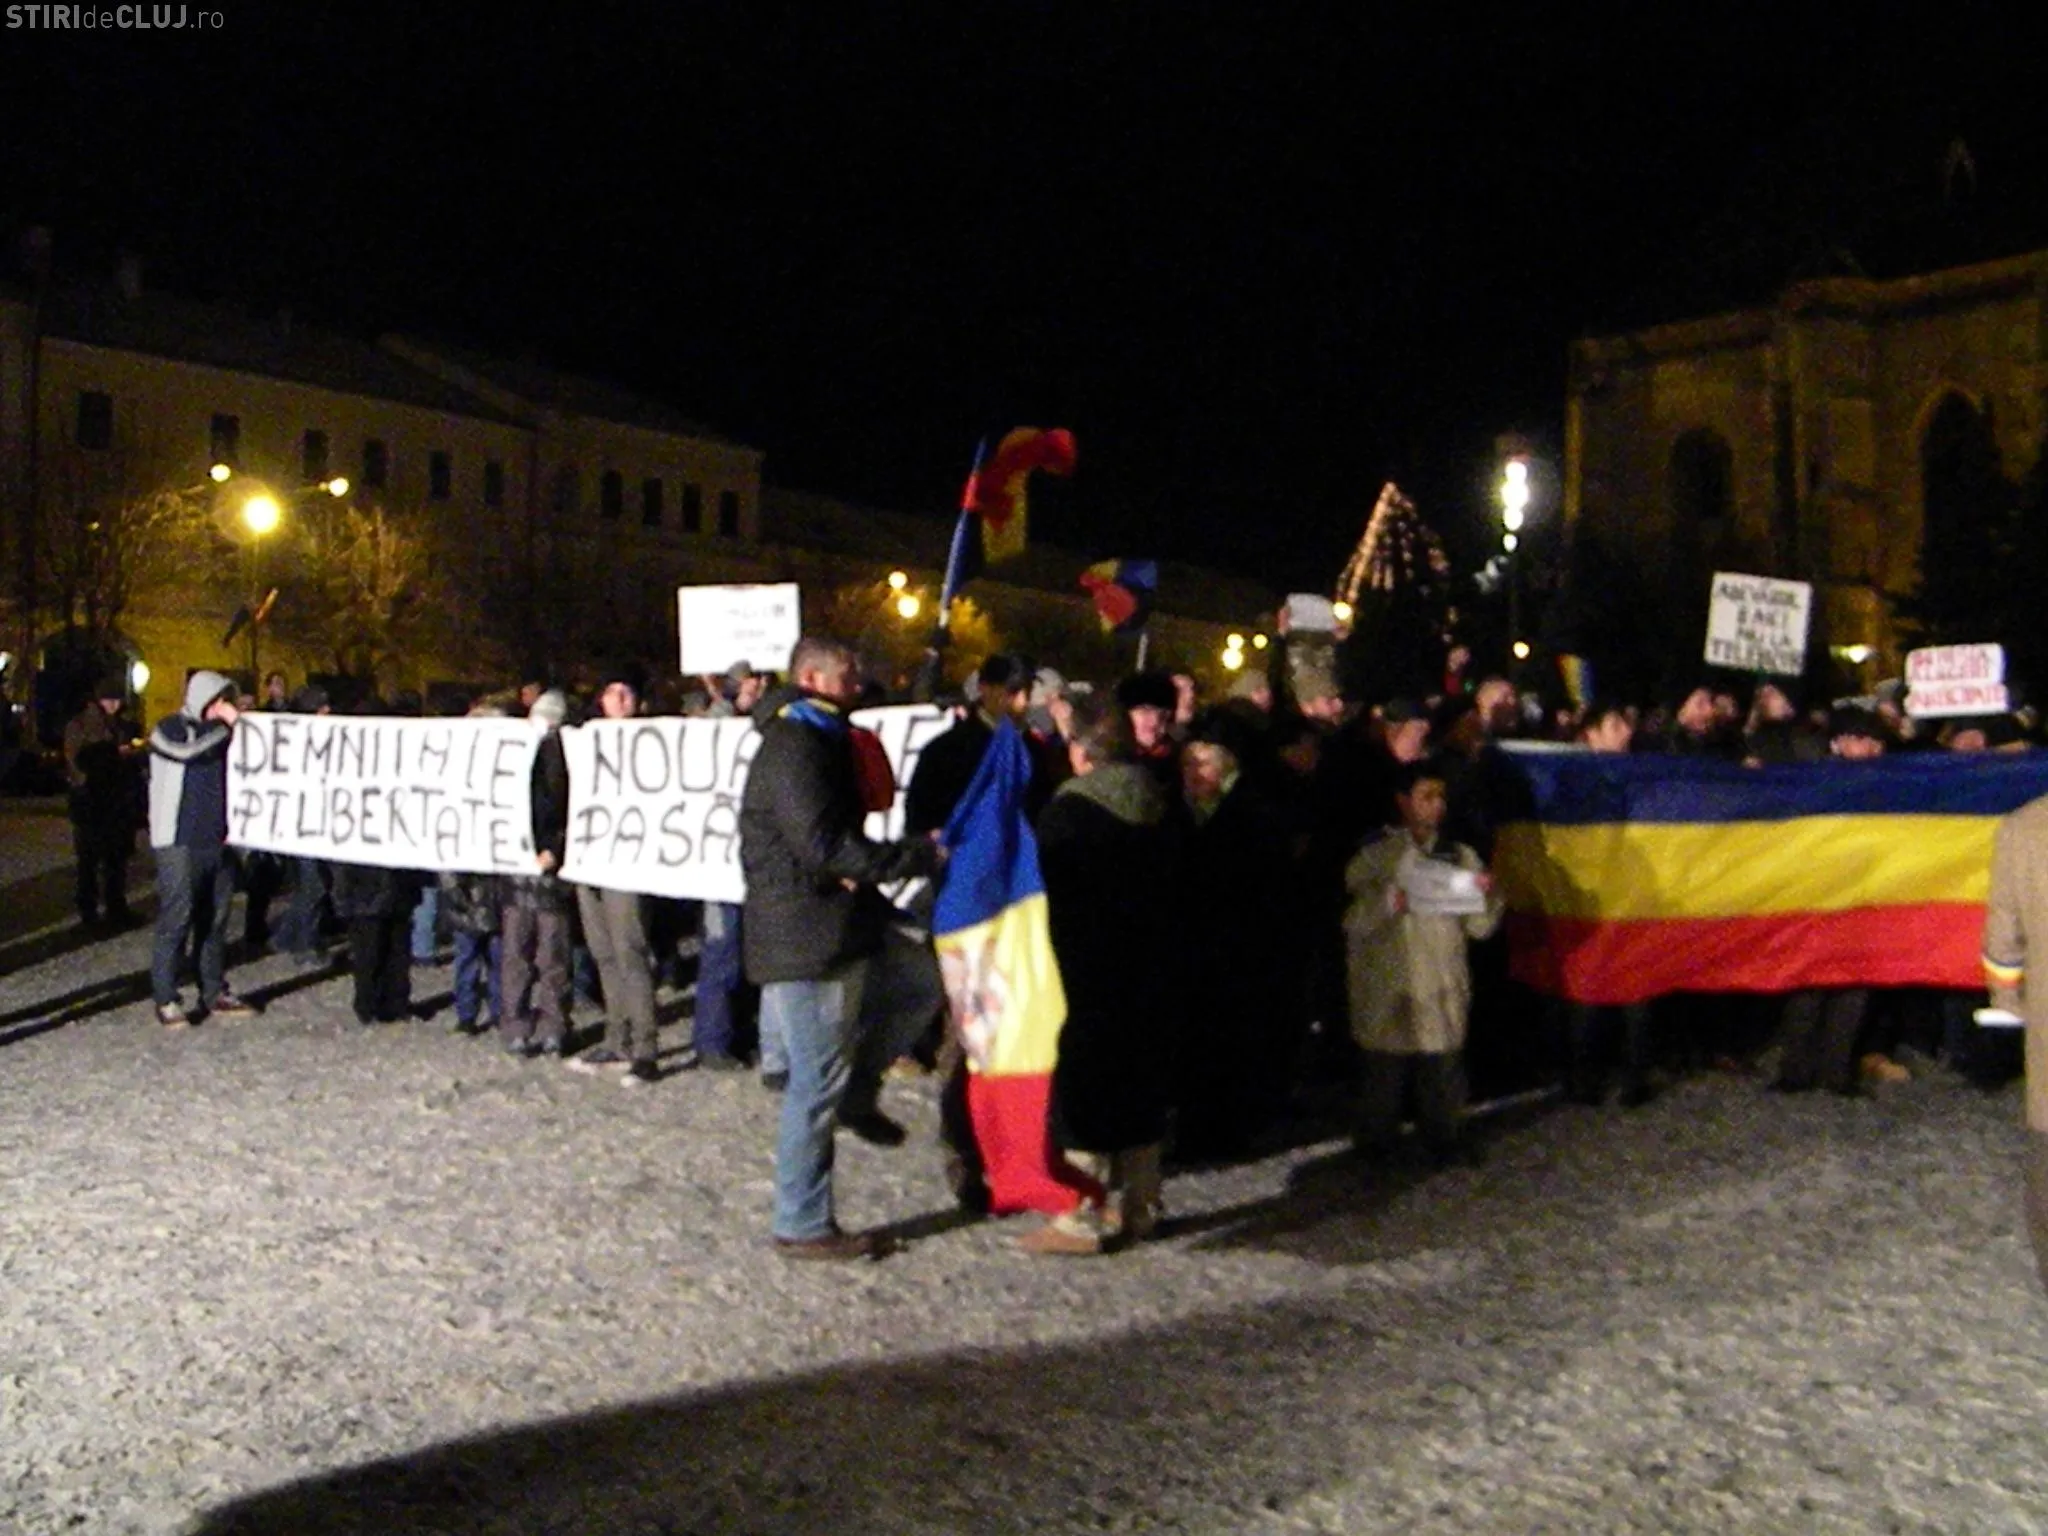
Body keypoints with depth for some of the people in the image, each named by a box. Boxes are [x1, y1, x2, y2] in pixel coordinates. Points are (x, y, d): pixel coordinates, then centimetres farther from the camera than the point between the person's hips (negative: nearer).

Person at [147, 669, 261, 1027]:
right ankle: (165, 999, -2)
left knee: (215, 920, 9)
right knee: (176, 919, -7)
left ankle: (214, 993, 17)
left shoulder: (220, 732, 15)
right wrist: (223, 724, -13)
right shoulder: (170, 728, -1)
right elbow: (187, 750, -22)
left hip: (218, 841, 6)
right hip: (180, 843, -6)